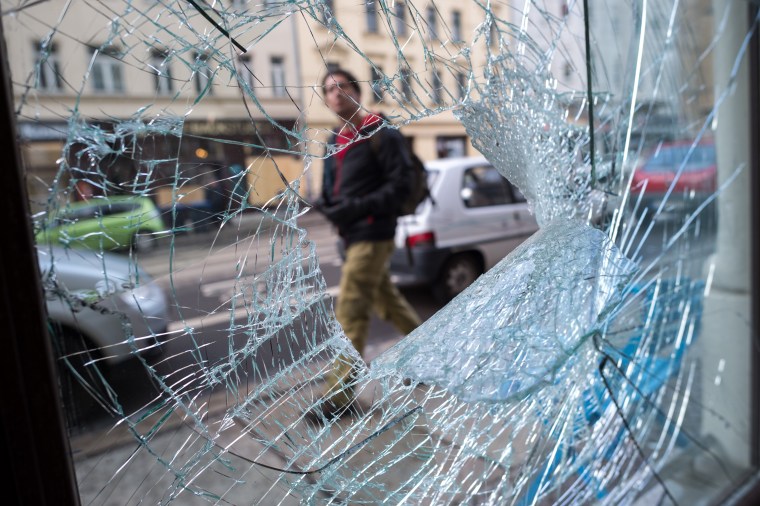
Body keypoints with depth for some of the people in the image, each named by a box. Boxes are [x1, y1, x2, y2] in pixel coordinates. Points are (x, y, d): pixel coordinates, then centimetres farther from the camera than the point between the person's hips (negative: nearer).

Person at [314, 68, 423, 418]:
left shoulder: (381, 133, -8)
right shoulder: (336, 141, 16)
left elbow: (401, 182, -15)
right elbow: (330, 189, 19)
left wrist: (358, 208, -22)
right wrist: (328, 206, -4)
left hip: (372, 234, -9)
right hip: (351, 234, 9)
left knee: (350, 313, -7)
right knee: (387, 301, 20)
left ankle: (339, 394, 3)